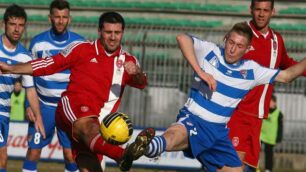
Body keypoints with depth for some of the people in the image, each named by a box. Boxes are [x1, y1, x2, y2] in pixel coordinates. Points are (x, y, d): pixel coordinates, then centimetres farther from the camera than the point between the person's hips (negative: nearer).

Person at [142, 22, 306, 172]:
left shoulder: (251, 70, 8)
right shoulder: (210, 51, -5)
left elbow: (286, 75, 14)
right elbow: (182, 38, -20)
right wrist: (200, 71, -26)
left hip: (219, 132, 6)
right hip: (193, 119, -6)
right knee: (175, 137, -40)